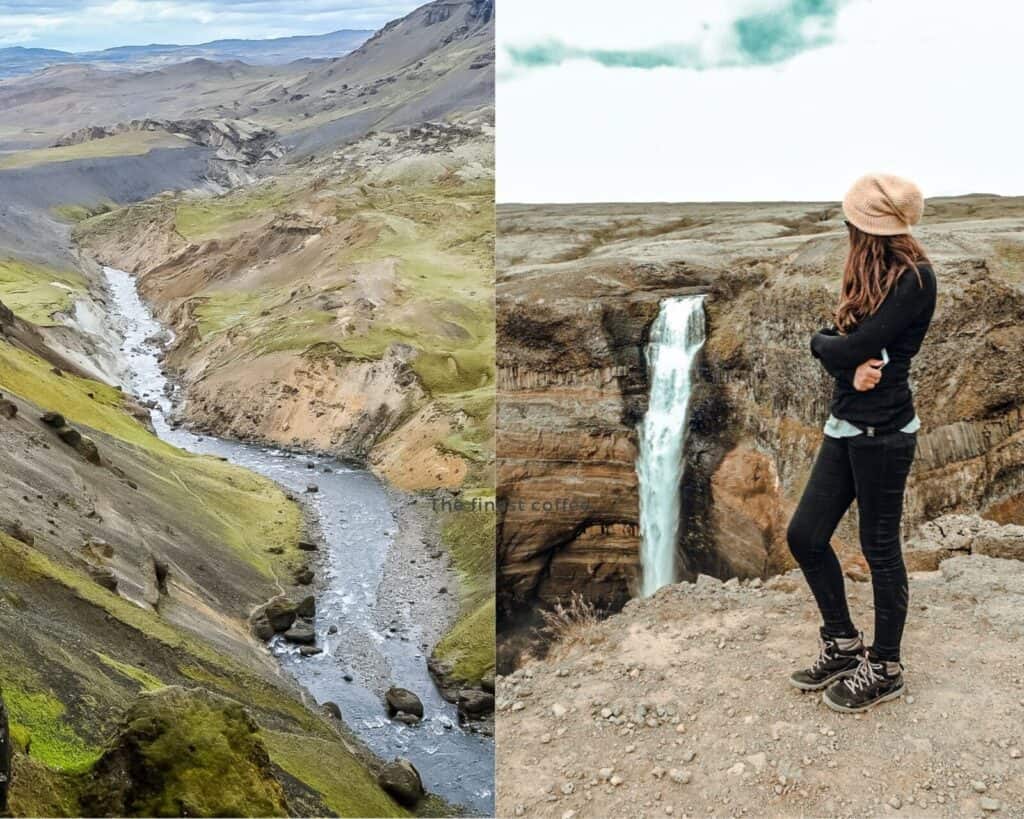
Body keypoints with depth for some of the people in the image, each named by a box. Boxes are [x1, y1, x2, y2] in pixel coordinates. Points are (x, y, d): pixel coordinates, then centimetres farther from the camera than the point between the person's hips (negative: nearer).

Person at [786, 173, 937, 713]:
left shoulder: (915, 277, -14)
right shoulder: (870, 274, 13)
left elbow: (856, 346, -20)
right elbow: (842, 343, 8)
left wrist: (821, 342, 0)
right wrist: (850, 367, -14)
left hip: (883, 431, -9)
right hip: (845, 426, 9)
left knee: (880, 548, 3)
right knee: (805, 535, 9)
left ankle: (885, 670, 21)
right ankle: (843, 643, 27)